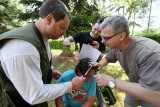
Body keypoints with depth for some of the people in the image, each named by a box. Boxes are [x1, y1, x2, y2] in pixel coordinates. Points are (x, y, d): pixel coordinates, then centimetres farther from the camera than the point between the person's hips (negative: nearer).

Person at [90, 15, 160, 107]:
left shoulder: (149, 53, -40)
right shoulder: (115, 45, -17)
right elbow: (108, 58, 5)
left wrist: (112, 81, -41)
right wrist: (101, 64, -20)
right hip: (136, 86, 6)